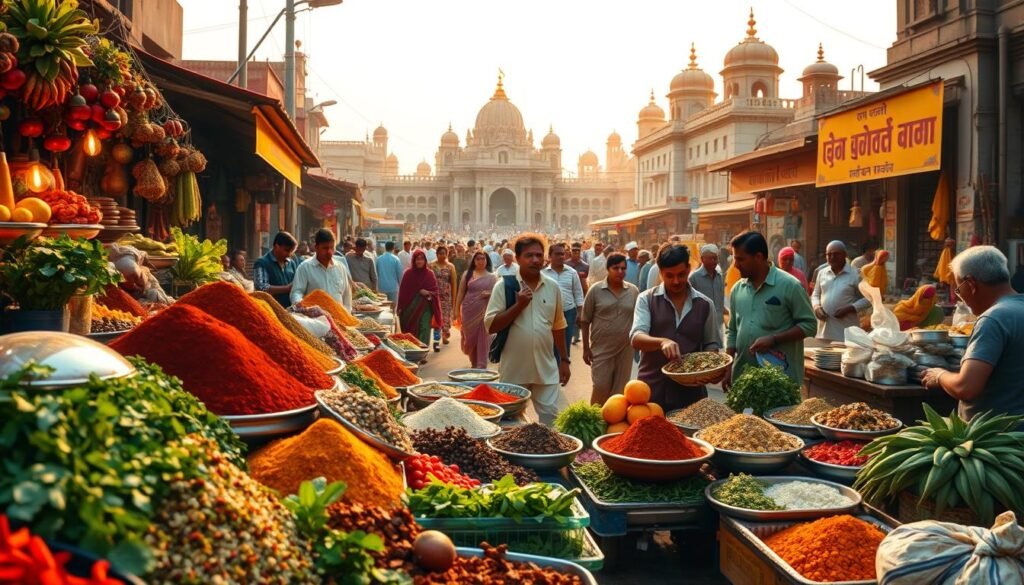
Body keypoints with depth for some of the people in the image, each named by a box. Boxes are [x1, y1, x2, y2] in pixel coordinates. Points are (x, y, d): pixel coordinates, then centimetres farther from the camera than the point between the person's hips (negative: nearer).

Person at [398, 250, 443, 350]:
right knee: (411, 330, 7)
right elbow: (402, 291, 1)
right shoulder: (408, 273, -1)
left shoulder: (429, 274, 0)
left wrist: (428, 293, -18)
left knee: (424, 330, -6)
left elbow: (436, 291, 3)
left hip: (425, 307, 0)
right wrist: (401, 308, -1)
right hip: (410, 307, 0)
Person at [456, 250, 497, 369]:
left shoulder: (492, 277, 6)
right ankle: (474, 362, 29)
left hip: (484, 311, -1)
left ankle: (481, 365, 4)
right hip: (469, 310, 1)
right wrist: (457, 309, 3)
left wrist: (490, 294, -14)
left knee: (483, 338, -3)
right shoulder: (467, 274, 6)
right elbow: (461, 293, 7)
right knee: (469, 337, 7)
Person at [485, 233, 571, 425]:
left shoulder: (553, 287, 5)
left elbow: (558, 326, 13)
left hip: (545, 368, 2)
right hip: (513, 370, -2)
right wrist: (518, 306, -17)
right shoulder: (504, 285, -6)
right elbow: (491, 326, -9)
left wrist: (564, 359, 12)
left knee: (551, 419, 4)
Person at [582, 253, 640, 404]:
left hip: (625, 348, 3)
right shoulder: (595, 290, -5)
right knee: (601, 388, -2)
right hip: (601, 348, -2)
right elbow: (585, 321, -2)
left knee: (620, 389, 9)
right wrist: (586, 348, -3)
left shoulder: (634, 291, 2)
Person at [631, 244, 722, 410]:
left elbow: (712, 344, 13)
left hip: (691, 391, 2)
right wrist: (662, 342, -33)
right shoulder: (646, 299, -1)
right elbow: (636, 339, -13)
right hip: (651, 389, -2)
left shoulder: (705, 304, 5)